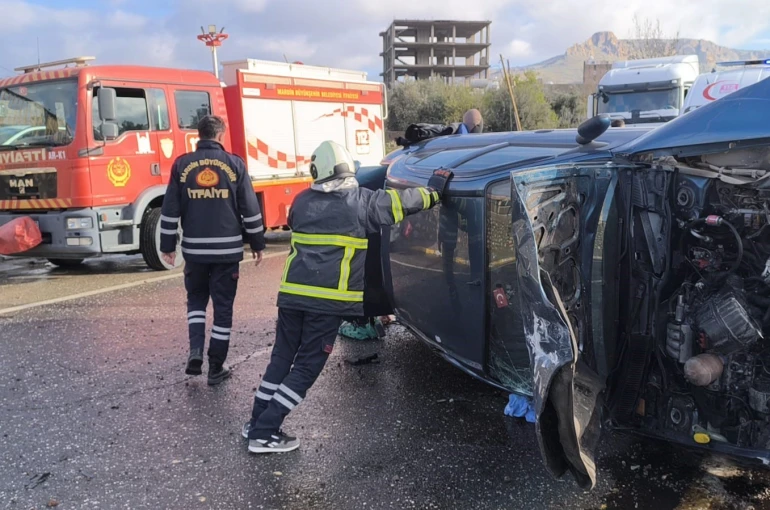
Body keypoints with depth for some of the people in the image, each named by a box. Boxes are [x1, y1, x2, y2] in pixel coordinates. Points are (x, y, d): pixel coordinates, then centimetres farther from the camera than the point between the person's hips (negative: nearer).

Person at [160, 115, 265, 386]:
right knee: (223, 306, 8)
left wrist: (168, 246, 10)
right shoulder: (234, 164, -3)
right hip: (227, 249, -1)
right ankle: (216, 367, 12)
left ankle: (195, 349, 3)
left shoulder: (182, 164, 1)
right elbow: (250, 209, -2)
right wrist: (257, 244, 8)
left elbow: (170, 210, 2)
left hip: (194, 249, 2)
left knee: (196, 299, 21)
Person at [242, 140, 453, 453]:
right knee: (307, 367, 5)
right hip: (329, 300, -4)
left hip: (292, 293, 5)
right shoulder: (362, 202, 0)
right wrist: (434, 190, 24)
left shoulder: (302, 202, 12)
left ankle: (257, 423, 26)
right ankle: (265, 433, 4)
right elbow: (403, 202, 7)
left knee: (281, 358, 18)